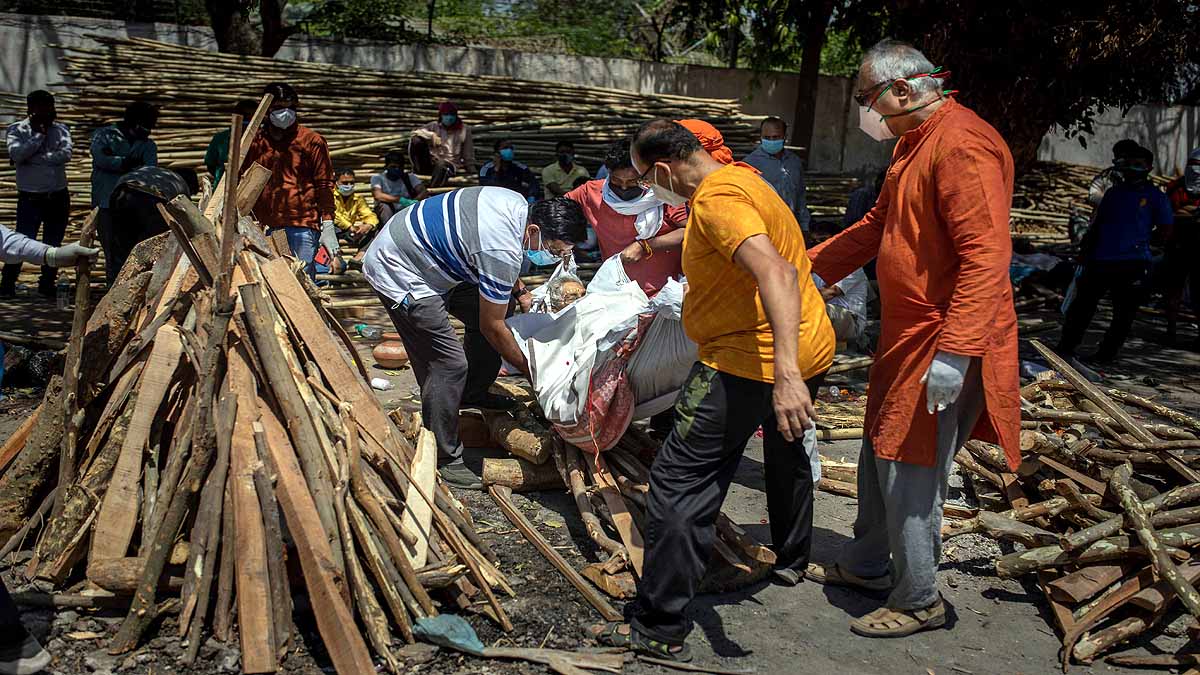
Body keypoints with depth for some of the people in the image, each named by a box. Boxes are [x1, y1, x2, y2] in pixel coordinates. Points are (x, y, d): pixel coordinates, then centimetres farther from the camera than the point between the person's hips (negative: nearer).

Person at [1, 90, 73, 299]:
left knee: (53, 244, 8)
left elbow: (65, 154, -11)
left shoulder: (60, 129, 6)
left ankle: (46, 286, 20)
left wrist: (32, 158, -14)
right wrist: (39, 134, -12)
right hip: (30, 197, -3)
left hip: (58, 197, 3)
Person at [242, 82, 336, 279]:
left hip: (303, 227, -3)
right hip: (265, 229, 3)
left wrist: (328, 226, -7)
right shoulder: (254, 142, 13)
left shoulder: (312, 141, 4)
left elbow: (325, 185, 1)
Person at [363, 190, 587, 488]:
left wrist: (520, 291, 10)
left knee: (496, 306, 12)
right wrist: (531, 371, -6)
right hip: (396, 273, -10)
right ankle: (442, 459, -3)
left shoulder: (519, 205, -4)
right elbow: (493, 327, -18)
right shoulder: (503, 252, -30)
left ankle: (471, 393, 28)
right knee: (448, 363, -15)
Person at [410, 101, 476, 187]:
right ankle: (418, 169, -19)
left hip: (451, 164, -2)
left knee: (442, 166, -41)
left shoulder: (464, 130, 8)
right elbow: (415, 132, -3)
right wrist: (431, 135, -18)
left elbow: (469, 154, 9)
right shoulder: (434, 126, 10)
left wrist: (472, 172, 3)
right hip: (431, 163, 2)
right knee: (416, 140, -20)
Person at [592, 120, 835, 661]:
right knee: (788, 452, 34)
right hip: (812, 344, 11)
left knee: (679, 484, -6)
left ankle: (659, 629, -2)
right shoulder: (737, 177, 14)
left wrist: (785, 374, -42)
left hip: (750, 359, -11)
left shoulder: (715, 199, -19)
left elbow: (777, 272, -34)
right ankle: (791, 559, 55)